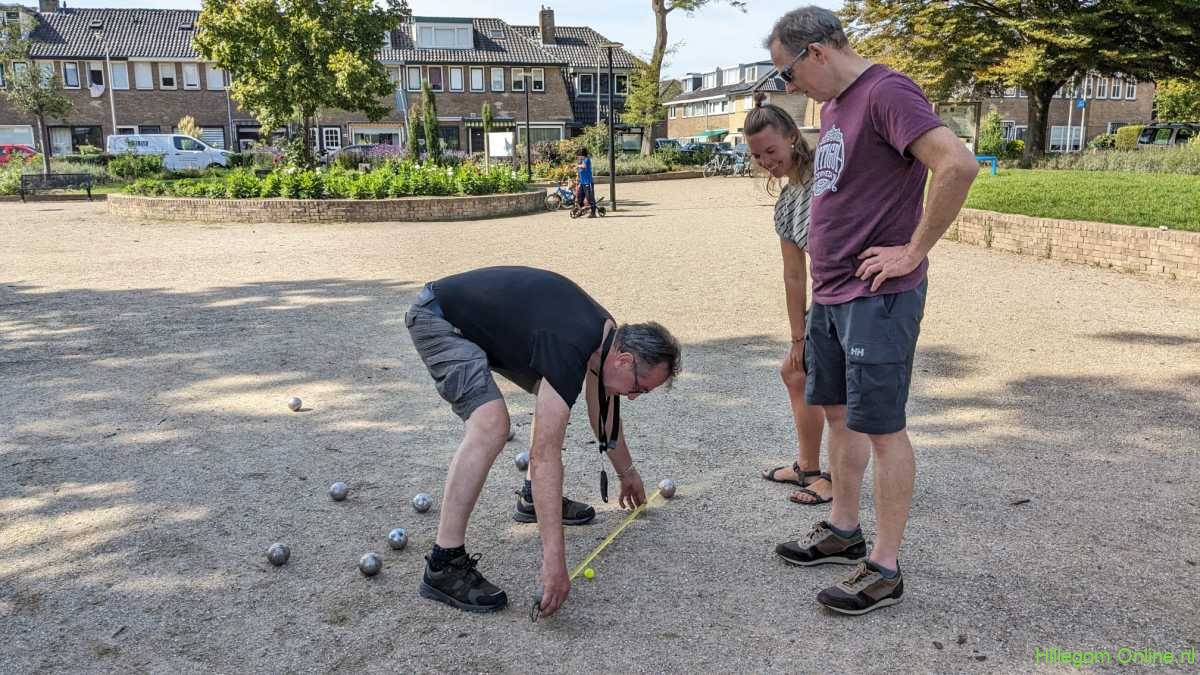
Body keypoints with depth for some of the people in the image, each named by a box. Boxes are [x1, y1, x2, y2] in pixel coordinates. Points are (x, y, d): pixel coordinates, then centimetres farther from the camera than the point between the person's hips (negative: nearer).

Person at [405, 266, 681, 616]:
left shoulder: (608, 334, -2)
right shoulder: (570, 352, -31)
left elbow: (604, 411, 18)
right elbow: (545, 455, -34)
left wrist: (627, 472, 30)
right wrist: (554, 559, -35)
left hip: (480, 313, 10)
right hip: (437, 317, -10)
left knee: (553, 399, 15)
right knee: (491, 424, -28)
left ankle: (533, 499, 25)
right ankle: (443, 564, -22)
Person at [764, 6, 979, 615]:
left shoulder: (885, 93, -15)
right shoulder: (832, 106, 14)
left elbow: (959, 165, -27)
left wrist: (913, 251, -20)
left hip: (876, 297, -10)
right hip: (829, 292, 10)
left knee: (881, 428, -2)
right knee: (837, 413, 17)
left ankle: (884, 569, 10)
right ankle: (842, 531, 32)